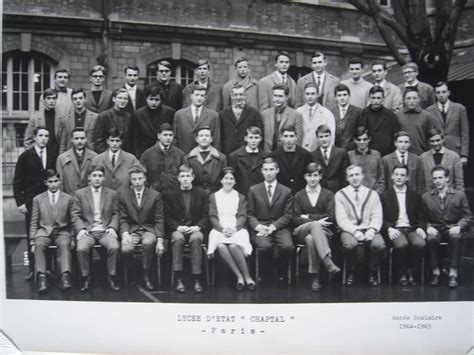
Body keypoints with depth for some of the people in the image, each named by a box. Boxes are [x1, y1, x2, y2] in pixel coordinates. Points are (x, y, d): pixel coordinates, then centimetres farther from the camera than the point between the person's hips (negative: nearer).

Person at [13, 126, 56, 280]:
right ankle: (33, 269, 10)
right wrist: (20, 202, -6)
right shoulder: (25, 156, 1)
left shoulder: (52, 157, 6)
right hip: (31, 202, -1)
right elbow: (17, 181, 1)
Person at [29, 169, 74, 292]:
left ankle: (65, 276, -45)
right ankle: (41, 277, -38)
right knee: (39, 245, -32)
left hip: (62, 232, -1)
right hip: (44, 231, 1)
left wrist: (72, 237, 3)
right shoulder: (38, 199, 13)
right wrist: (32, 241, 2)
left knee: (64, 244, -34)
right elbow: (34, 223, 12)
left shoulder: (68, 199, 12)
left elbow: (72, 222, 14)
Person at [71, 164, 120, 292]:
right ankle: (85, 277, -11)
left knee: (114, 247, -29)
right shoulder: (79, 194, 10)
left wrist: (112, 227, -5)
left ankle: (111, 277, -12)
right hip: (87, 231, 0)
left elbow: (115, 214, 13)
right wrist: (81, 229, -11)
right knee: (81, 248, -31)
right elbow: (75, 215, 5)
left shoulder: (112, 193, 13)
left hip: (105, 231, 1)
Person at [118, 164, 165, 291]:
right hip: (132, 229, 1)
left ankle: (146, 277, -16)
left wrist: (160, 240, -10)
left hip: (149, 229, -1)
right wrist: (125, 233, -14)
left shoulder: (155, 195, 4)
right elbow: (123, 219, 6)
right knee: (125, 249, -30)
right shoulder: (123, 195, 7)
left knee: (148, 243, -36)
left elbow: (159, 220, 2)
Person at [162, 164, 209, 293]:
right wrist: (178, 227, -12)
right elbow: (167, 217, 5)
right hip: (177, 230, 0)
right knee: (178, 238, -35)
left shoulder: (201, 194, 13)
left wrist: (198, 227, -12)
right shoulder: (169, 195, 12)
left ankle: (197, 279, -33)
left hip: (196, 230, 0)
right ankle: (178, 279, -33)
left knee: (196, 239, -35)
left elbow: (206, 216, 7)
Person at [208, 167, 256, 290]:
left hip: (237, 229, 0)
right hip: (219, 230, 1)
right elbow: (212, 217, 8)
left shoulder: (241, 197, 20)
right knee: (220, 246, -35)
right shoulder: (213, 197, 19)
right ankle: (239, 276, -29)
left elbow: (242, 216, 8)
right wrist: (222, 229, -10)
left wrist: (234, 228, -12)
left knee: (233, 245, -35)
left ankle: (247, 277, -26)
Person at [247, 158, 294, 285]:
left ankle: (281, 274, -3)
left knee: (288, 246, -31)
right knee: (264, 246, -34)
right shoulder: (253, 190, 12)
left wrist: (273, 226, -12)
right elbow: (250, 214, 8)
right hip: (260, 227, 0)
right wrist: (258, 226, -12)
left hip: (279, 227, 1)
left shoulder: (286, 191, 10)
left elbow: (288, 215, 4)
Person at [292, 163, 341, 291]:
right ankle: (329, 264, -51)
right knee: (315, 225, -38)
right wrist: (315, 222, -12)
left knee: (311, 239, -38)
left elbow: (330, 217, 1)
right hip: (302, 231, 0)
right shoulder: (299, 195, 18)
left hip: (323, 231, 0)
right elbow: (295, 219, 5)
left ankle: (315, 278, -39)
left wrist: (308, 216, -2)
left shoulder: (328, 194, 15)